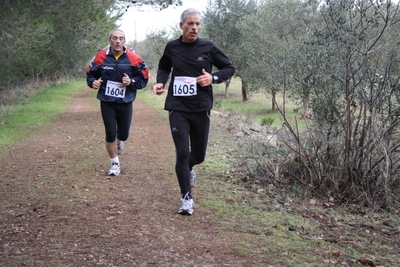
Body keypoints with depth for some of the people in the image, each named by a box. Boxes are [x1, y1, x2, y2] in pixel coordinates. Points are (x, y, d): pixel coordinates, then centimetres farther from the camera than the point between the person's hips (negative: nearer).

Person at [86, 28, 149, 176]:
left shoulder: (134, 59, -9)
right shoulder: (101, 57, -7)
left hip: (125, 103, 1)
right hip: (107, 103, 0)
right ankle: (115, 164, 17)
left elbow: (144, 79, -2)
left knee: (123, 134, 10)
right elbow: (90, 74, 6)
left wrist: (131, 82, -20)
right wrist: (93, 82, -16)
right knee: (110, 134, -1)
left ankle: (119, 141, 49)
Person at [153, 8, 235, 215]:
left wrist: (213, 78, -11)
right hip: (177, 109, 0)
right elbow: (164, 68, 20)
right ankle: (187, 199, 2)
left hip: (201, 109, 1)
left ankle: (188, 168, 47)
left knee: (199, 155, 10)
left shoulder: (208, 47, -2)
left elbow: (229, 68, 7)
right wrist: (160, 82, 0)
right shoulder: (172, 48, 2)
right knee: (182, 153, -8)